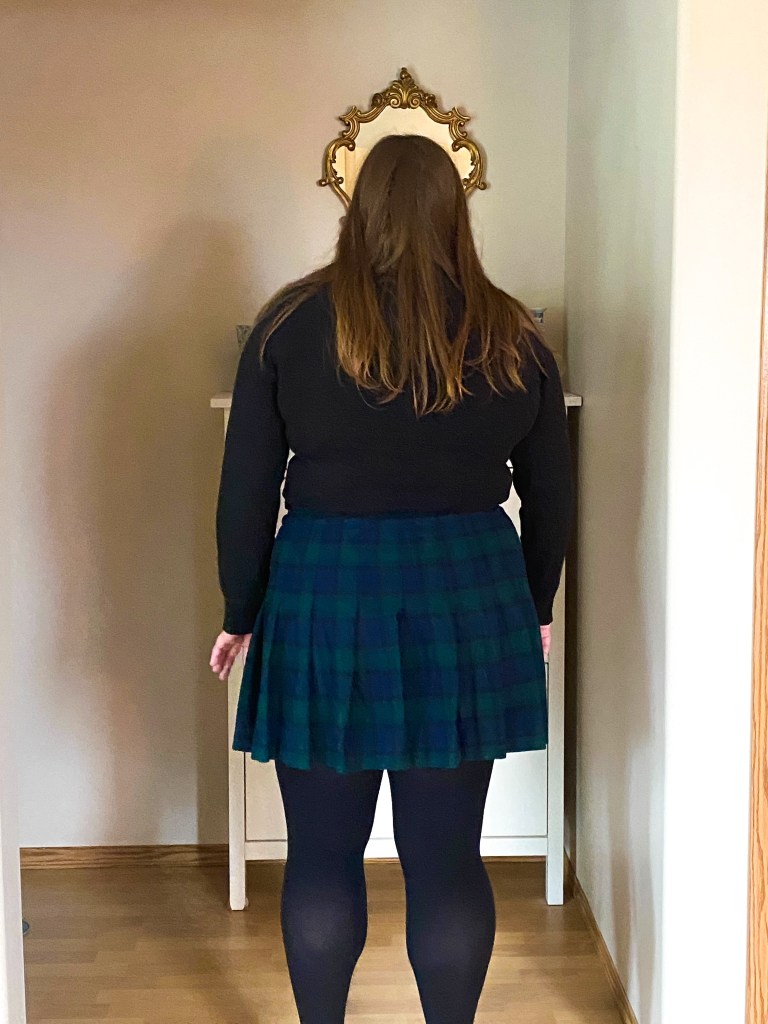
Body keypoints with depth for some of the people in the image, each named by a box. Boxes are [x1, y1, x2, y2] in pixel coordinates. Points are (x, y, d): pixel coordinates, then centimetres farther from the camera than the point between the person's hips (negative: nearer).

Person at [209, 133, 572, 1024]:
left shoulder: (294, 323, -3)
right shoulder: (512, 337, 2)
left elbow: (246, 488, 0)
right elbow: (550, 496, 9)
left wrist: (241, 614, 11)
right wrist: (533, 608, 22)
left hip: (326, 596, -1)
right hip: (469, 602, 2)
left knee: (322, 854, 13)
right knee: (448, 857, 10)